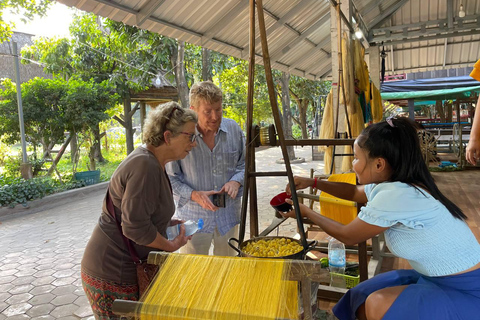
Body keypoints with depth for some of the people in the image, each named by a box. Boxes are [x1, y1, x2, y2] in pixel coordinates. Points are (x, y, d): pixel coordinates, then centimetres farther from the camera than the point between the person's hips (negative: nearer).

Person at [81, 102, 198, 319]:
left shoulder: (152, 163, 7)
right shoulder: (145, 166, -24)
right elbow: (136, 227, -27)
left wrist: (168, 223, 8)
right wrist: (171, 245, -12)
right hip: (111, 274, -9)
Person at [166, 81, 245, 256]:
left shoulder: (233, 128, -2)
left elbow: (243, 163, 9)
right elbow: (170, 178, -7)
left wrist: (236, 181, -11)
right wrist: (195, 195, -21)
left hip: (229, 215, 4)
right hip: (194, 218, -3)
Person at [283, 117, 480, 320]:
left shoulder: (394, 195, -30)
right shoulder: (392, 184, -3)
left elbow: (347, 236, -15)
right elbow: (354, 192, 20)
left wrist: (307, 212, -2)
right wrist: (312, 182, 11)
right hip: (440, 279, 9)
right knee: (361, 299, 4)